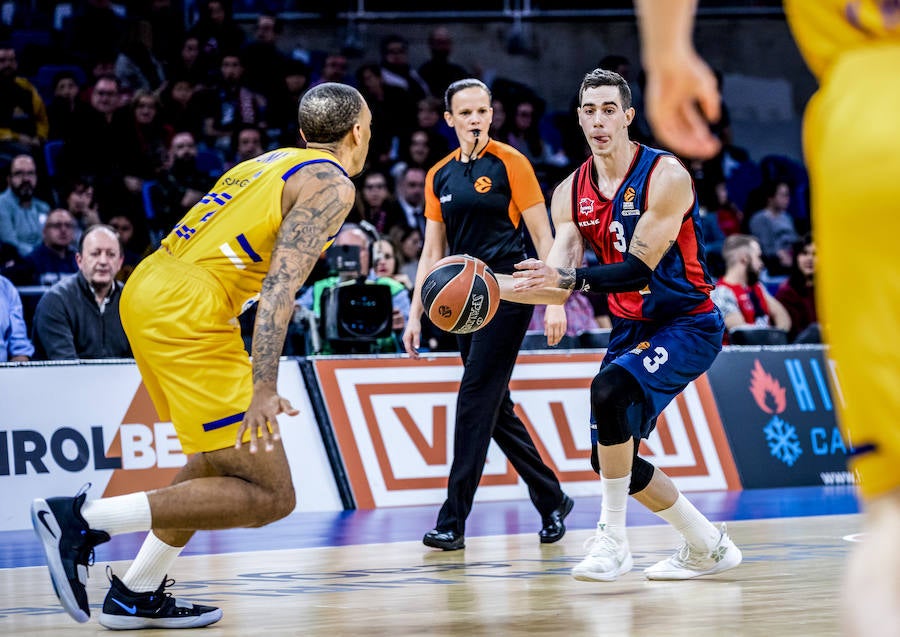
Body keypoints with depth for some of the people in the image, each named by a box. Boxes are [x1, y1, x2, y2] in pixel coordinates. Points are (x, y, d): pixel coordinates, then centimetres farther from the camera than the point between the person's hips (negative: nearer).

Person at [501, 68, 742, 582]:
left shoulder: (665, 175, -17)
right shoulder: (571, 192, 2)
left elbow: (639, 269, -25)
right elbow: (559, 287, -2)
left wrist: (569, 277, -37)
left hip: (687, 325, -8)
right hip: (631, 328, 8)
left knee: (610, 391, -33)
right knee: (612, 458, 6)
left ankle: (613, 538, -21)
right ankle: (709, 547, 26)